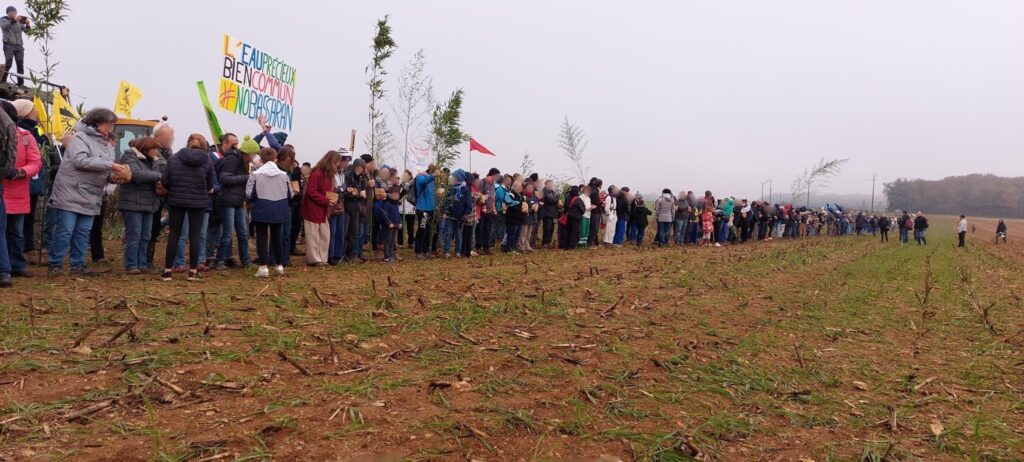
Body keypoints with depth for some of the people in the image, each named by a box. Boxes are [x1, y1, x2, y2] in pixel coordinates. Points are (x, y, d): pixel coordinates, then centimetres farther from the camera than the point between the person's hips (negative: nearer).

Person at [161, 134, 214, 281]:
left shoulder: (174, 158, 0)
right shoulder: (208, 161, -4)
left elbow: (164, 181, -2)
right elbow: (210, 185, 1)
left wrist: (174, 189, 16)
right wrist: (207, 190, 24)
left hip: (176, 201, 1)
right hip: (198, 202, -1)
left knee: (174, 235, 8)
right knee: (194, 236, 5)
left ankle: (167, 270, 9)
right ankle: (193, 271, 8)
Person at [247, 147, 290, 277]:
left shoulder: (255, 174, -10)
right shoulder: (284, 174, -1)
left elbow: (249, 194, -10)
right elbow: (289, 195, 5)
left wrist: (256, 200, 12)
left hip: (261, 210, -3)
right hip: (279, 210, 3)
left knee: (262, 237, 4)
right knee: (277, 237, 15)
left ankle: (264, 267, -1)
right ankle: (279, 265, 22)